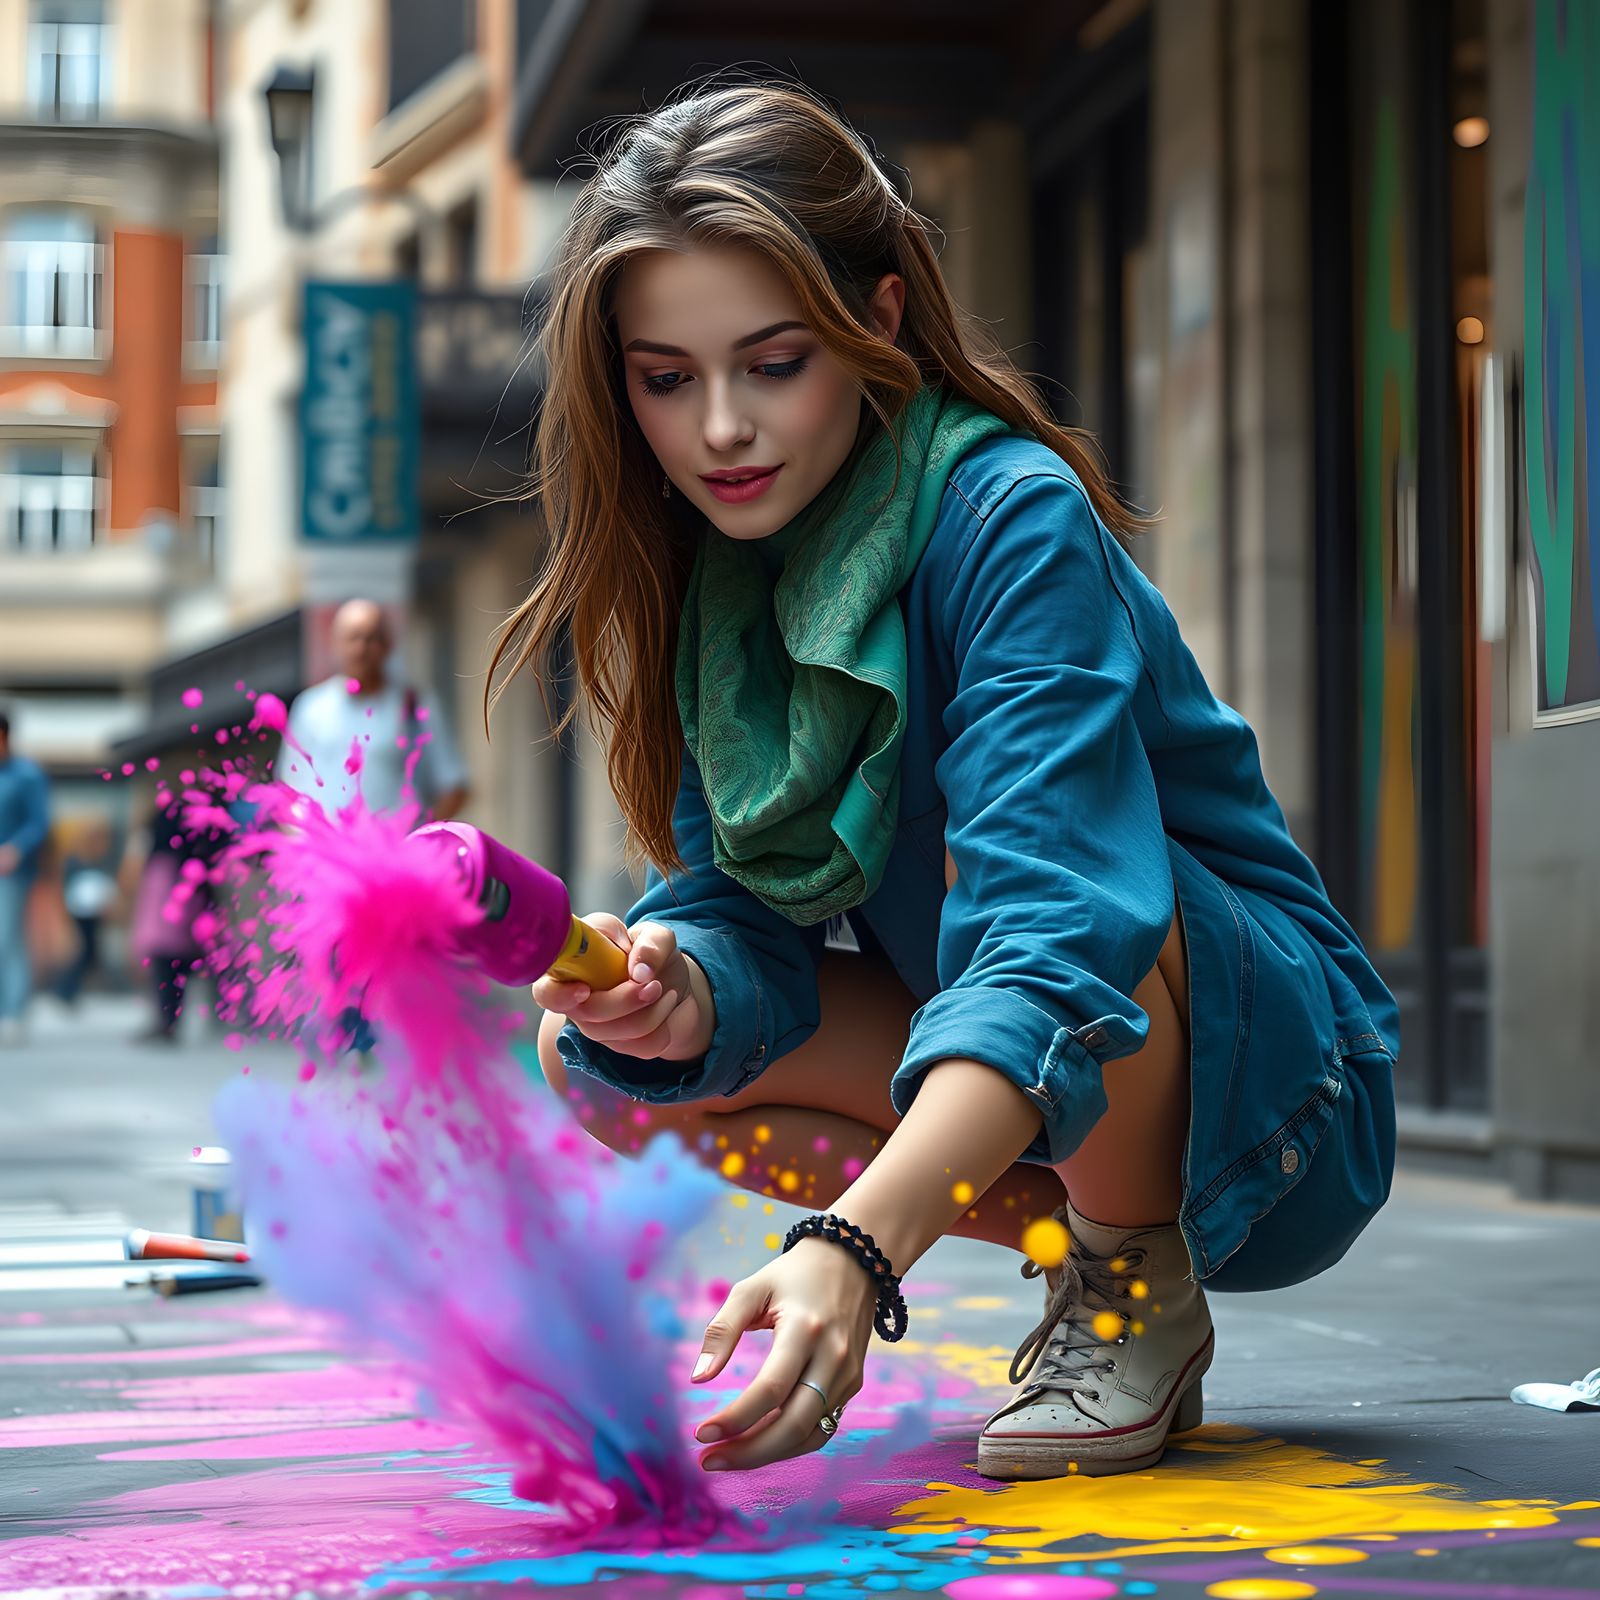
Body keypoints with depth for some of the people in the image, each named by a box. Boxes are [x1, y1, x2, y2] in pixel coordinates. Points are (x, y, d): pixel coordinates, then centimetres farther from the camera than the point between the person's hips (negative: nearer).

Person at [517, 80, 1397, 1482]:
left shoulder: (1015, 526, -26)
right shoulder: (715, 575, -4)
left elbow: (1052, 942, -38)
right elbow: (746, 922, -8)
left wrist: (857, 1247, -52)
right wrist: (676, 997, -33)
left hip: (1261, 1075, -6)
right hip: (1010, 1098, 7)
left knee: (1020, 863, -35)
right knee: (593, 1055, -8)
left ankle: (1146, 1290, -8)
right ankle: (1075, 1248, 3)